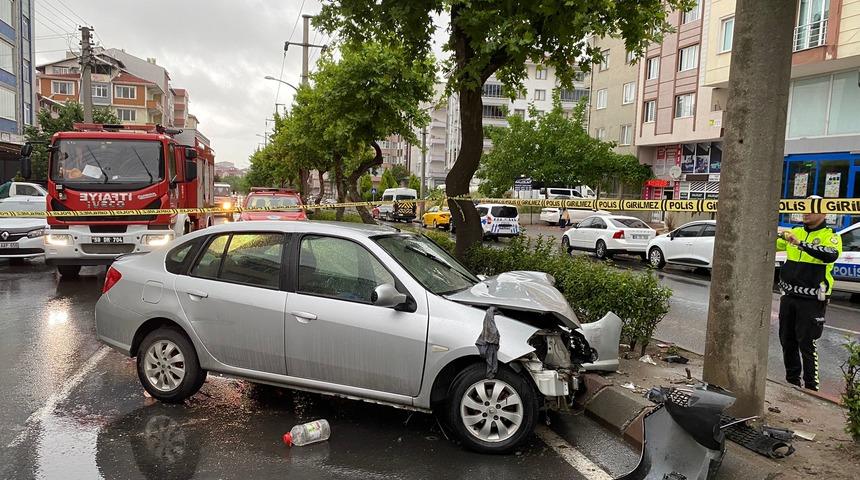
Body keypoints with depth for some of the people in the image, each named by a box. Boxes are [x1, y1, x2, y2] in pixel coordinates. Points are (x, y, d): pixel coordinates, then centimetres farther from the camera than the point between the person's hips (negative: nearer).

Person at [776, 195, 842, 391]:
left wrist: (800, 243, -37)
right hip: (789, 296, 5)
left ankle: (811, 387, 8)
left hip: (811, 300, -5)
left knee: (806, 345, -3)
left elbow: (831, 255, -27)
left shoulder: (830, 236, -6)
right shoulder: (795, 232, 9)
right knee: (787, 341, 13)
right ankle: (792, 381, 27)